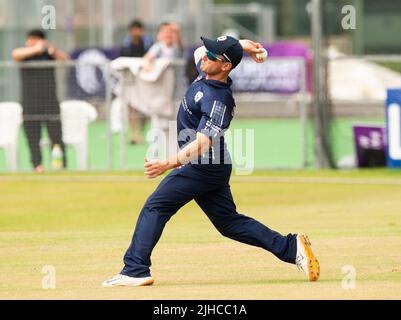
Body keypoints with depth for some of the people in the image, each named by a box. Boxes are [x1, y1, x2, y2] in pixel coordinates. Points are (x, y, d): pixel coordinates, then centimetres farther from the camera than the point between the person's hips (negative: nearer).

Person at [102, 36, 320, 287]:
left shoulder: (217, 100, -25)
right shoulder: (207, 76, 2)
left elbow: (202, 144, -33)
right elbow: (198, 52, 24)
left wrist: (168, 164, -42)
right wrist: (238, 45, 11)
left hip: (203, 168, -10)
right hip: (212, 168, 10)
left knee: (155, 207, -8)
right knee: (229, 222, 13)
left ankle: (136, 270, -11)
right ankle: (291, 247, 8)